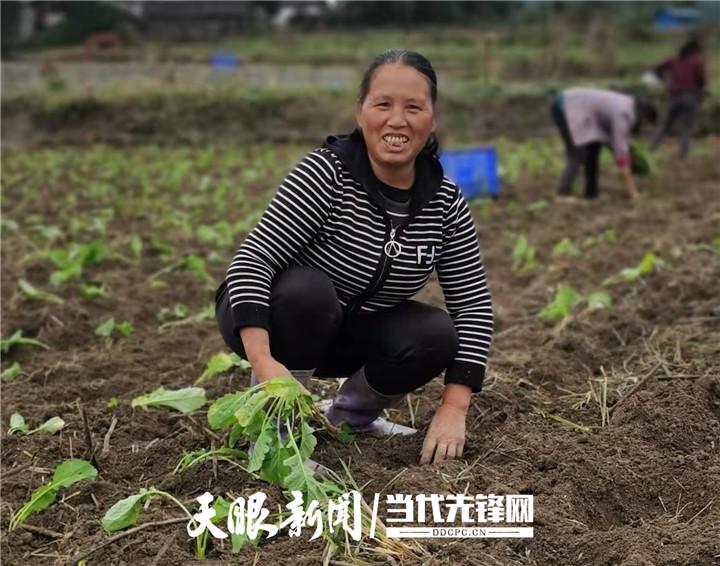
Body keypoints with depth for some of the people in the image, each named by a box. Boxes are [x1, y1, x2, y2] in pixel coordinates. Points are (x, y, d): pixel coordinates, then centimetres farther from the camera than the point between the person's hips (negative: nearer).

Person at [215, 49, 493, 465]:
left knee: (437, 335, -21)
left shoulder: (445, 202, -12)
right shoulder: (326, 172, -25)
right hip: (276, 317, -4)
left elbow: (473, 304, -11)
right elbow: (253, 259, -31)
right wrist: (263, 360, -46)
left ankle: (353, 413, 7)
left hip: (349, 333, 4)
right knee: (308, 289, -35)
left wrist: (454, 408, -22)